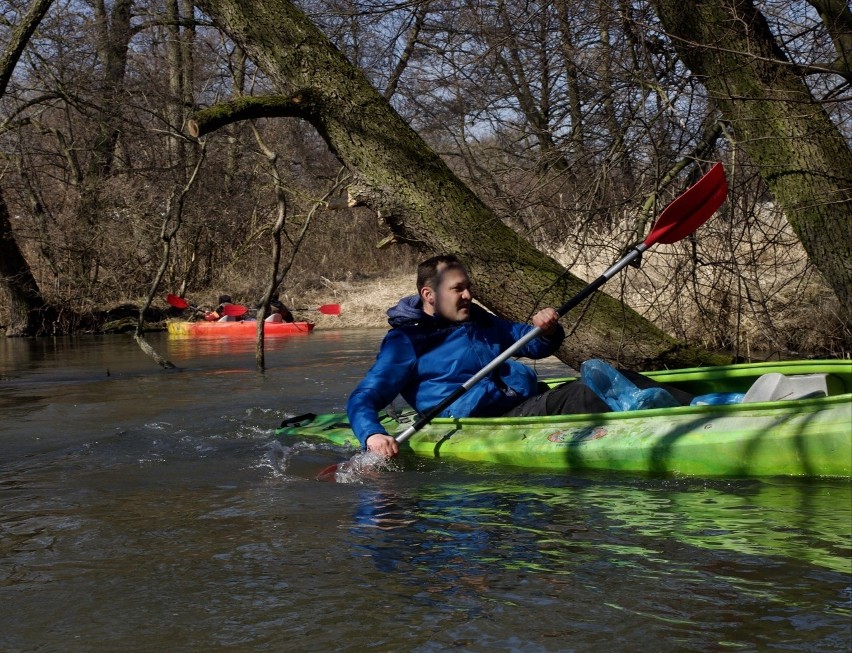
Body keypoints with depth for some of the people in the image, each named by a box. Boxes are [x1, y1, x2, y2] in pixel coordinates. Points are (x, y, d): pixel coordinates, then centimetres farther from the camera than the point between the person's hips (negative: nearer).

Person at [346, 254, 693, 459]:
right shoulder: (405, 342, 1)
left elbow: (535, 346, 31)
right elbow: (362, 400, -5)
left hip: (531, 404, 8)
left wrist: (547, 330, 5)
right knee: (577, 394, -32)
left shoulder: (478, 321, 22)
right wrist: (372, 435, -27)